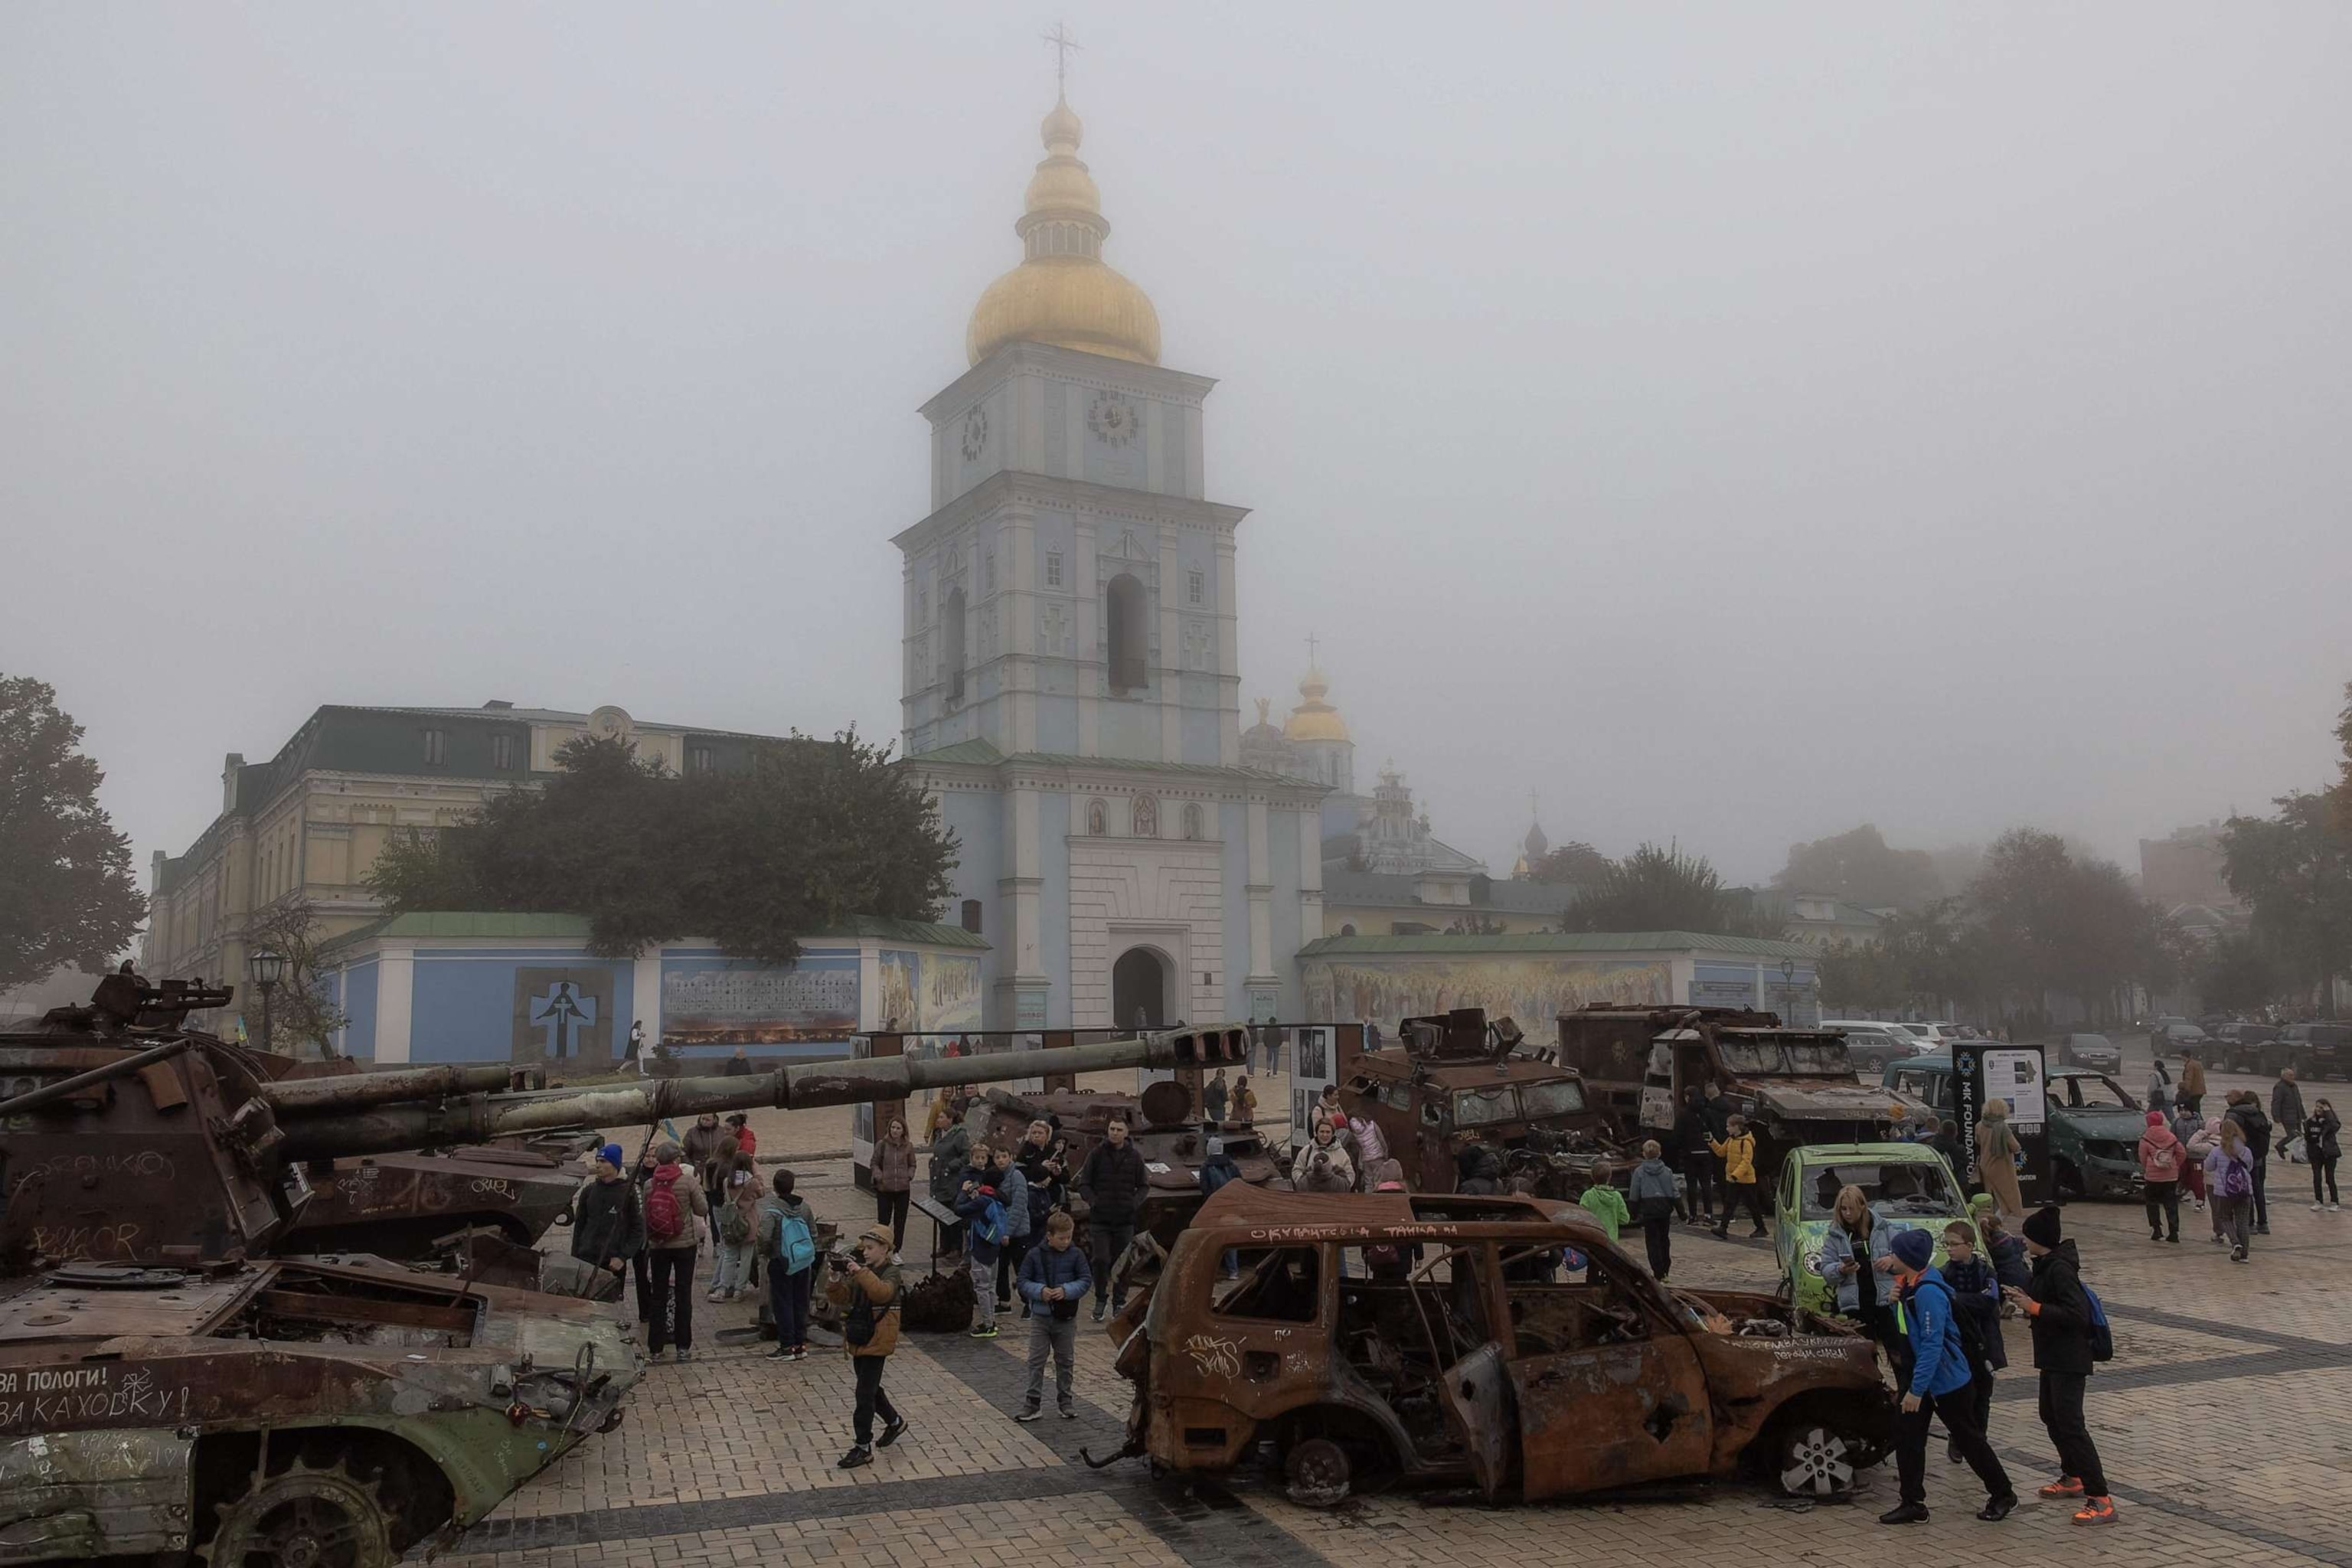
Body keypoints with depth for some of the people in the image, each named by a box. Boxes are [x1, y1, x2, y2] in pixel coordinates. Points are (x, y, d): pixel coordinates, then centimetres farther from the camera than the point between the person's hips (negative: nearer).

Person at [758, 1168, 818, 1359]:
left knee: (782, 1304, 4)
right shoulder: (804, 1208, 2)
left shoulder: (771, 1211, -16)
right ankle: (801, 1344, 19)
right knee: (800, 1303, 13)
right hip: (804, 1263, 5)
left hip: (781, 1263, -5)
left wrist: (765, 1253, -6)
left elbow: (764, 1237, -26)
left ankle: (787, 1347, 7)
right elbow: (814, 1235, 8)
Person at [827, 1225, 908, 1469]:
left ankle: (863, 1448, 1)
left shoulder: (891, 1272, -13)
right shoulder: (862, 1270, 7)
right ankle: (895, 1422, 42)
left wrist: (860, 1272, -40)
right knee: (870, 1389, 20)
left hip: (877, 1341, -8)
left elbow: (882, 1292, -35)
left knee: (864, 1395, -6)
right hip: (858, 1341, 8)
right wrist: (836, 1281, -16)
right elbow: (842, 1298, 3)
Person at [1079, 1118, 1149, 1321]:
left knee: (1123, 1262, 5)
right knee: (1101, 1260, -6)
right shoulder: (1097, 1154, 1)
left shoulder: (1134, 1156, 5)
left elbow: (1143, 1185, 12)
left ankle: (1120, 1302, 18)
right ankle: (1100, 1300, 12)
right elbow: (1083, 1183, 4)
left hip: (1125, 1219, 2)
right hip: (1100, 1218, -1)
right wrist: (1093, 1201, -11)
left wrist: (1135, 1202, -4)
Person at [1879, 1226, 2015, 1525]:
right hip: (1921, 1376, 9)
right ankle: (1912, 1504, 10)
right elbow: (1909, 1330, 14)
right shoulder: (1909, 1286, 2)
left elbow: (1932, 1345, -29)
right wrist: (1897, 1299, -5)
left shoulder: (1928, 1293, -28)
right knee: (1907, 1435, 4)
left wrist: (1916, 1390, -27)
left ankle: (2002, 1495, 29)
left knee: (1968, 1439, 8)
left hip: (1949, 1381, -9)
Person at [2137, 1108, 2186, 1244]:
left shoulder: (2145, 1139, -8)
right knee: (2171, 1204, 7)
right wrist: (2175, 1166, 16)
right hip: (2171, 1176, 3)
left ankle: (2156, 1231, 7)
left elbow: (2143, 1158, -5)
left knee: (2153, 1203, 11)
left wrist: (2144, 1171, 11)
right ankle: (2174, 1233, 3)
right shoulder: (2171, 1137, 3)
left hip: (2152, 1176, -3)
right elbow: (2182, 1153, 4)